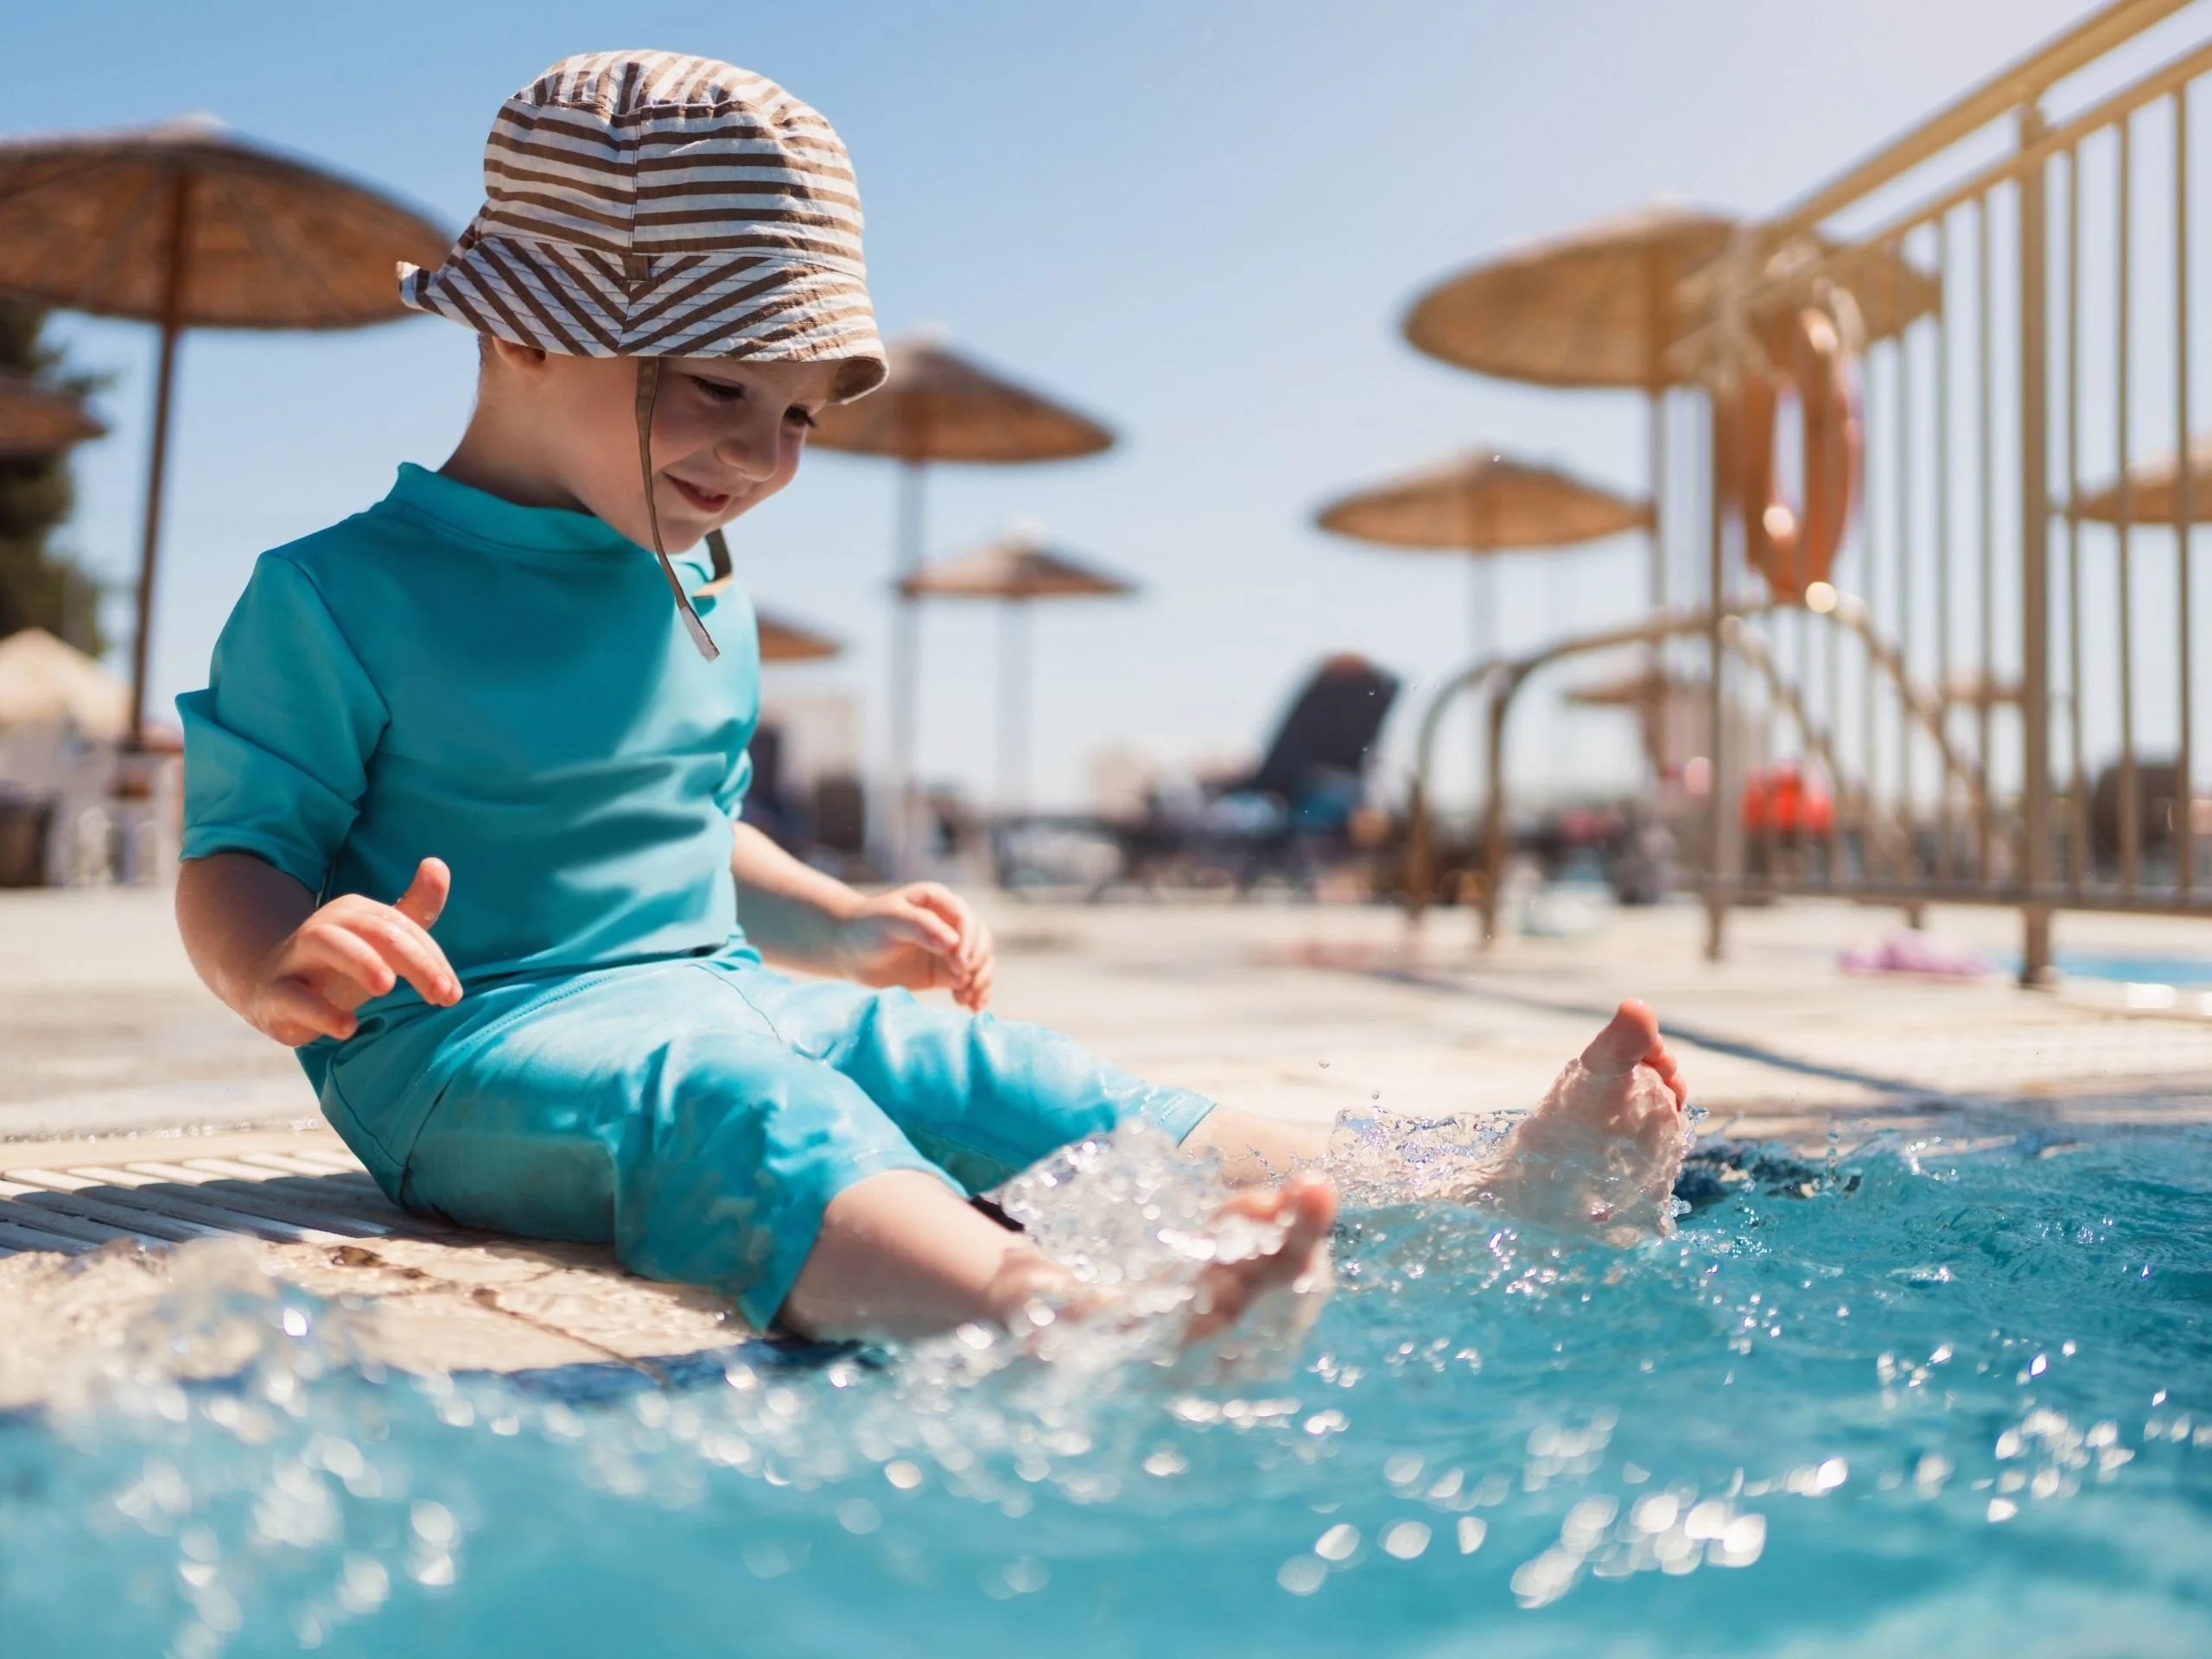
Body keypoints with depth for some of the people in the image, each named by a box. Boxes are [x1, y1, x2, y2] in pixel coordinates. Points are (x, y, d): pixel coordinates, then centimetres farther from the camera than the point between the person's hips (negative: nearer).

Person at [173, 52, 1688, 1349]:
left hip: (728, 1001, 6)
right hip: (474, 1040, -6)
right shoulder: (342, 596, -6)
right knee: (726, 1109, -38)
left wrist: (844, 928, 18)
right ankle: (1053, 1328, -65)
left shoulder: (701, 602, 16)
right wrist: (286, 966, -28)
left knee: (1016, 1077, -10)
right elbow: (234, 860, -6)